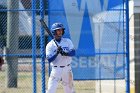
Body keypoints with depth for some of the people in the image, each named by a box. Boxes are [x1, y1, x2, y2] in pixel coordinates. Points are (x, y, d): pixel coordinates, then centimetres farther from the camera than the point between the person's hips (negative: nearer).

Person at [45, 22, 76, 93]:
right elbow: (49, 59, -12)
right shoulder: (50, 45, -3)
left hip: (67, 69, 3)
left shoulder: (68, 41, 4)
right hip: (56, 70, -2)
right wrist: (57, 53, -26)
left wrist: (65, 53, -28)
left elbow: (73, 52, -9)